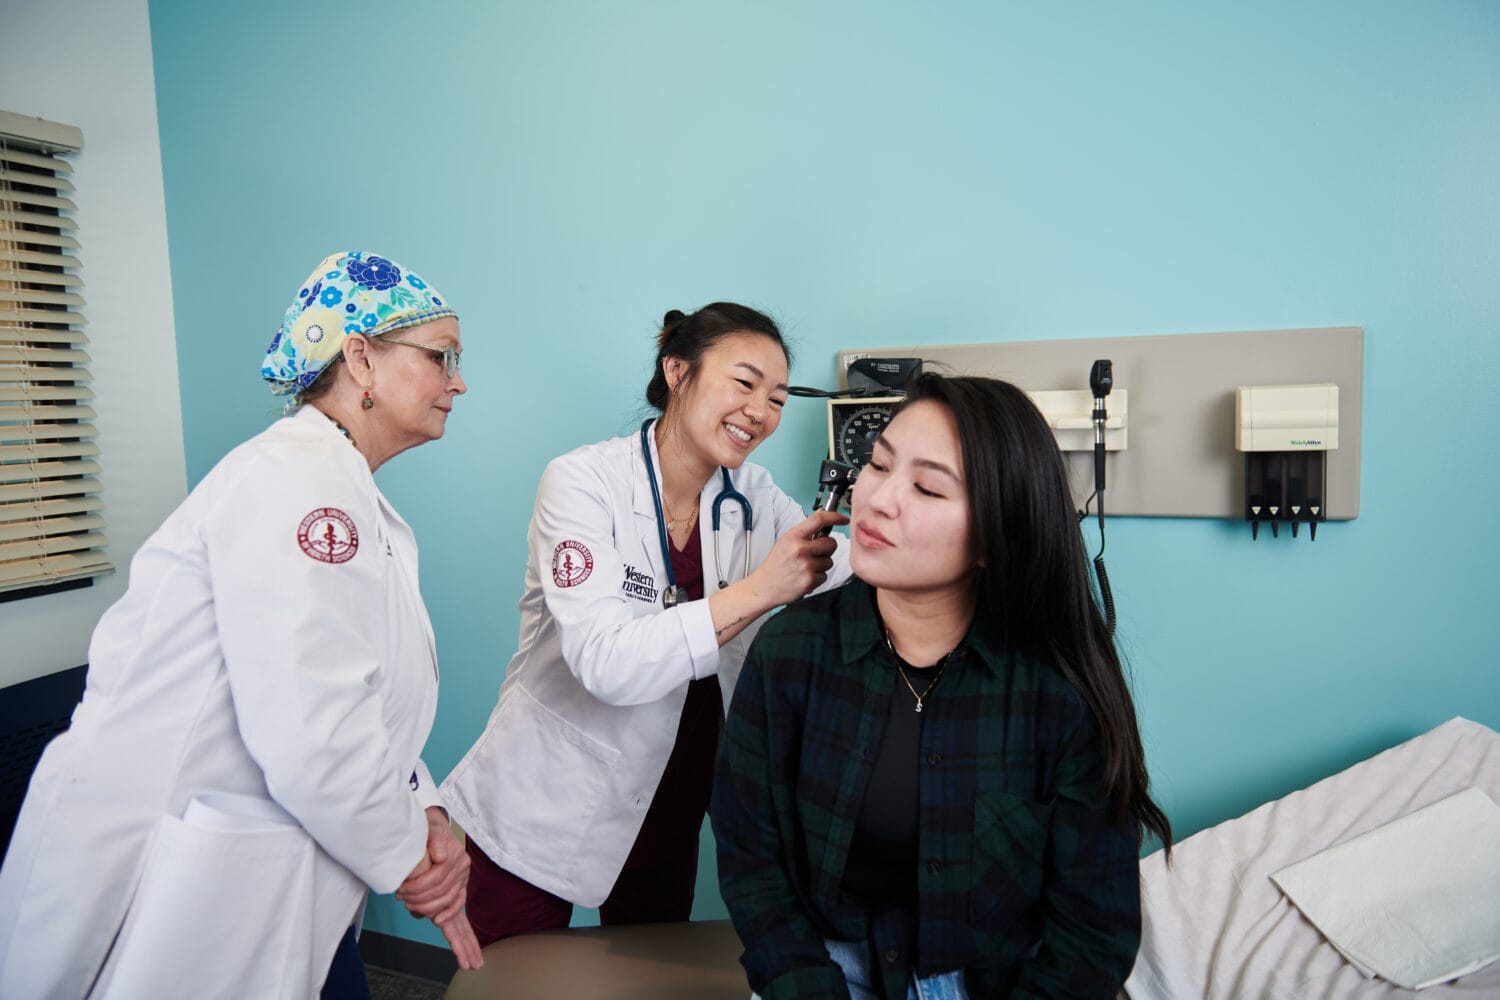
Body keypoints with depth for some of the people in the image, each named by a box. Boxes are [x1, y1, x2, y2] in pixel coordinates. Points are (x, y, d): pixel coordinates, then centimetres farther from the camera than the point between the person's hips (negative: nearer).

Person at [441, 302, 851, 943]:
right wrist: (759, 590, -37)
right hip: (542, 811, -4)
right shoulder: (584, 481, -19)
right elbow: (607, 664, -30)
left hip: (667, 811, 5)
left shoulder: (754, 498, -3)